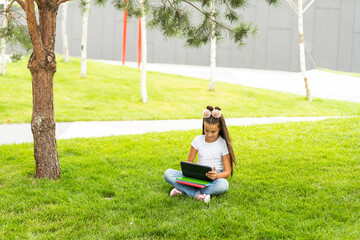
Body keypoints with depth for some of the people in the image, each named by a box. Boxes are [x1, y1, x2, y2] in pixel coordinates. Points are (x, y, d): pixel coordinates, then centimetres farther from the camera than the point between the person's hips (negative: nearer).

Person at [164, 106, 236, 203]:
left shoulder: (223, 144, -3)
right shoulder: (198, 140, 5)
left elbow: (227, 172, -4)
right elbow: (189, 161, 13)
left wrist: (217, 175, -28)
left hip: (214, 179, -3)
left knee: (223, 185, -40)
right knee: (168, 173, -18)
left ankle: (183, 190, -31)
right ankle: (197, 195, -35)